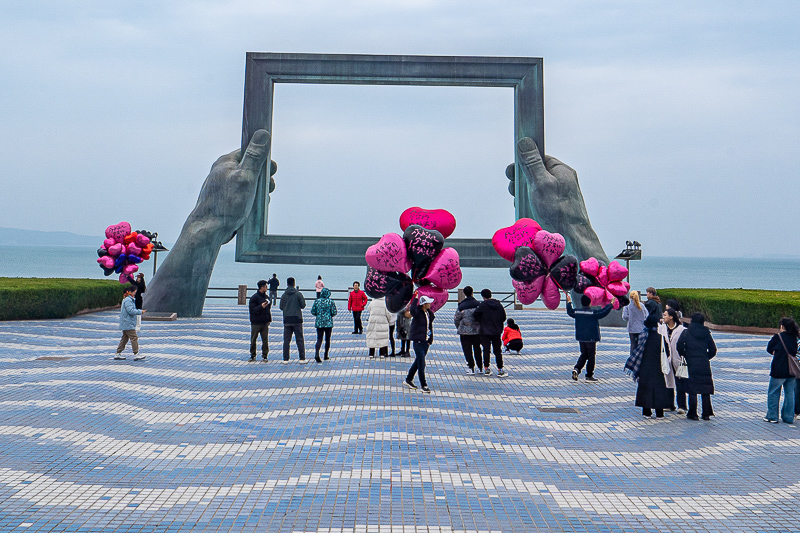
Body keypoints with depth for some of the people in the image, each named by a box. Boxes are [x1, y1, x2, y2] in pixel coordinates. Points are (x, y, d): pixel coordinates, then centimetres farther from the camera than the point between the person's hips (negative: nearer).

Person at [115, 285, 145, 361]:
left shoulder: (130, 299, 17)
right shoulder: (127, 300, -16)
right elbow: (131, 311, -23)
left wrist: (139, 311, 10)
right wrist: (140, 312, -17)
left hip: (125, 323, 11)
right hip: (128, 324, -11)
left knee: (124, 338, 14)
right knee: (134, 338, -8)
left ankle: (118, 354, 18)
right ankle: (136, 355, -8)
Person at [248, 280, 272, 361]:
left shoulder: (266, 296, 11)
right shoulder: (254, 297, -9)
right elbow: (252, 310, -14)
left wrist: (269, 319, 13)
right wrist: (261, 307, -27)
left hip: (265, 322, 5)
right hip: (256, 323, -5)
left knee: (265, 339, 2)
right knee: (253, 339, 5)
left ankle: (264, 355, 10)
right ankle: (253, 355, 17)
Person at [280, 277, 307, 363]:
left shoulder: (284, 295, 2)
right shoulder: (298, 294, -5)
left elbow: (281, 307, 6)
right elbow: (303, 305, -4)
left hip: (287, 320, 2)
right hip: (297, 319, -2)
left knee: (286, 340, 6)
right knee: (299, 340, 3)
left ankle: (285, 359, 5)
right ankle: (302, 359, 2)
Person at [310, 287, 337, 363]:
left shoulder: (317, 301, 0)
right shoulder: (331, 302, -6)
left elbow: (313, 312, 1)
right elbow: (334, 312, -8)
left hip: (319, 323, 1)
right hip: (328, 323, -1)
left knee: (319, 339, 1)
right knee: (327, 339, 11)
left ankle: (316, 354, -20)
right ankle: (326, 356, 17)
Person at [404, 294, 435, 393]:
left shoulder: (429, 313, 8)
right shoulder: (417, 312, -14)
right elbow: (412, 310, -39)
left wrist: (430, 339, 14)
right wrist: (416, 297, -34)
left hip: (425, 341, 8)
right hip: (418, 341, -8)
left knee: (418, 361, 17)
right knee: (421, 363, -6)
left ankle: (408, 380, 32)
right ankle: (423, 385, 2)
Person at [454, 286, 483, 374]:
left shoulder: (461, 306, -10)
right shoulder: (478, 304, -2)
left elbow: (456, 319, -4)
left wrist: (459, 328, 12)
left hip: (465, 331, -3)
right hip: (477, 330, 3)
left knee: (467, 350, 5)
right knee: (477, 349, 14)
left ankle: (471, 368, 2)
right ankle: (480, 368, 19)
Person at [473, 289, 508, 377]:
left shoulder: (483, 304, -10)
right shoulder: (499, 304, 3)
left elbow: (475, 314, -15)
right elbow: (504, 317, 6)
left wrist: (481, 322, 1)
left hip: (485, 331, -3)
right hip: (497, 332, 3)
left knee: (486, 350, 4)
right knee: (497, 351, 8)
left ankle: (486, 369, 7)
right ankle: (500, 370, 8)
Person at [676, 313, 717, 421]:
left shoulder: (686, 332, -2)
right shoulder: (706, 333, 4)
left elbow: (679, 347, -10)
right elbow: (713, 349, 5)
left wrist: (684, 355, 6)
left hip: (691, 364, -2)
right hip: (704, 364, 2)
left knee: (692, 391, 2)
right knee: (705, 390, 9)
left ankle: (693, 414, 3)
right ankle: (706, 414, 10)